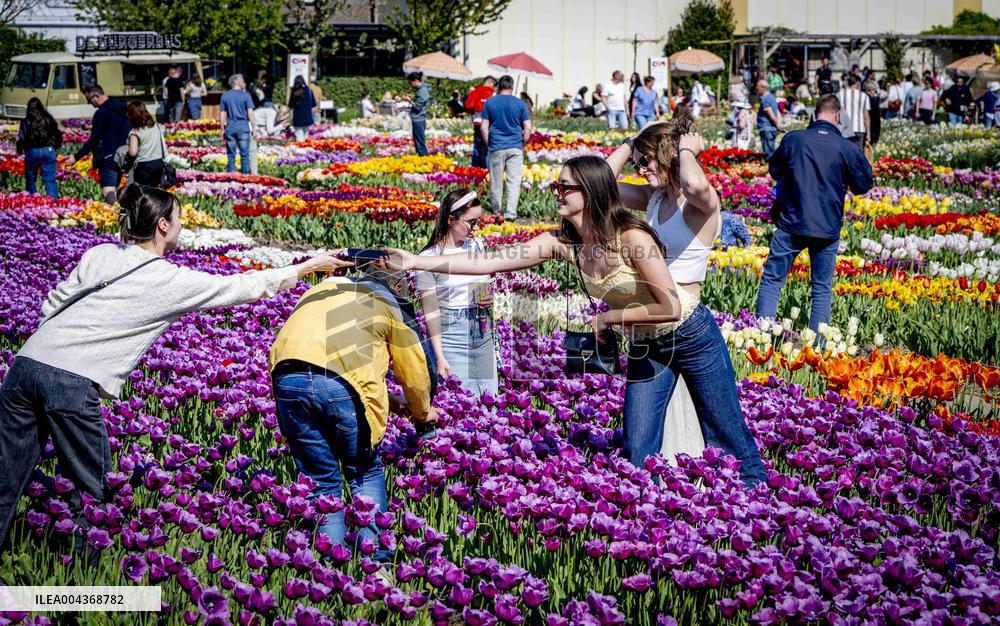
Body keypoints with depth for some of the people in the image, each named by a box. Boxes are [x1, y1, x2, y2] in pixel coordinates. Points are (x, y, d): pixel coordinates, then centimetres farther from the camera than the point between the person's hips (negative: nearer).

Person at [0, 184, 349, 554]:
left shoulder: (99, 255, 14)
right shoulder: (173, 281, 2)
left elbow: (53, 304, 16)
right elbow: (246, 287, 12)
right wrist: (311, 266, 23)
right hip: (72, 384, -6)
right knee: (89, 492, 8)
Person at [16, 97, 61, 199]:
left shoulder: (26, 121, -6)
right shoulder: (49, 119, 3)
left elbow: (22, 138, -10)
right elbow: (58, 135, 9)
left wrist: (19, 150, 8)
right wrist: (55, 147, 25)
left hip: (32, 152, -2)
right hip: (48, 150, 2)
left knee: (31, 179, 12)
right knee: (50, 179, 2)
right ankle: (54, 200, -8)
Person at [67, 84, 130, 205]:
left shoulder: (101, 113, -14)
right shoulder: (121, 107, 12)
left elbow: (93, 140, -14)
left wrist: (76, 157, -9)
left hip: (108, 157, -9)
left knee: (108, 194, -16)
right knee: (114, 191, 17)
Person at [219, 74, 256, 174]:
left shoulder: (225, 95, 6)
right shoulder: (245, 95, -3)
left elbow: (222, 115, 7)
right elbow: (250, 113, -7)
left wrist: (223, 130, 12)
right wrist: (254, 128, -1)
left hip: (230, 128, 3)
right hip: (243, 128, -3)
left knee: (231, 156, 5)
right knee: (244, 154, 2)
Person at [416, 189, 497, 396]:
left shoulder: (476, 245, 7)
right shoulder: (429, 258, -10)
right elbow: (430, 310, -11)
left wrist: (488, 298, 1)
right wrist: (440, 358, -15)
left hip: (484, 334, 6)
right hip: (451, 336, -5)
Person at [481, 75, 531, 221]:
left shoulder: (490, 102, 2)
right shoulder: (520, 103, 0)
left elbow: (484, 127, 0)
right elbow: (527, 129, -1)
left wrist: (488, 145, 10)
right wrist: (523, 144, 12)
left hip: (496, 147, 1)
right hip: (515, 147, -1)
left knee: (496, 182, 9)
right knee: (514, 181, -1)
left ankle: (497, 212, 18)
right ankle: (511, 212, -10)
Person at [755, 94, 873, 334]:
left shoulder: (793, 139, -6)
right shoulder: (848, 148, -7)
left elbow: (774, 171, 10)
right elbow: (863, 186, 4)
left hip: (792, 224, -1)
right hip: (828, 227, 1)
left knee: (771, 280, 8)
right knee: (822, 289, 11)